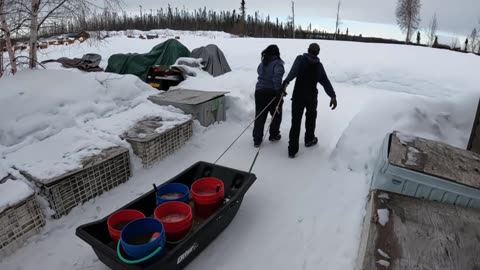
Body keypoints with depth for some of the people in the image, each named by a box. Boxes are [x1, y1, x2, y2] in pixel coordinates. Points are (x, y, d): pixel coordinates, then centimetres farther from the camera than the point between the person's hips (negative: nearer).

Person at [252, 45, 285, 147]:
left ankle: (257, 139, 6)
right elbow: (277, 77, -26)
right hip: (272, 92, -5)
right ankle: (274, 135, 26)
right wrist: (279, 90, -25)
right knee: (276, 114, 16)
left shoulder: (262, 63, 9)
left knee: (260, 116, 7)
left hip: (260, 91, 5)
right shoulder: (277, 63, -11)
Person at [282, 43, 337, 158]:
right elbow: (325, 81, -1)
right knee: (311, 117, 27)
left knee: (296, 121, 1)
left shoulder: (300, 59, -4)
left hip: (298, 96, -2)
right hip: (311, 97, 2)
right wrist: (333, 96, -3)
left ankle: (292, 149, -1)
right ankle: (309, 139, 41)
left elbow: (293, 72, -23)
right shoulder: (319, 65, 5)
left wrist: (285, 83, -35)